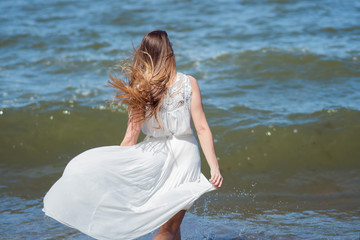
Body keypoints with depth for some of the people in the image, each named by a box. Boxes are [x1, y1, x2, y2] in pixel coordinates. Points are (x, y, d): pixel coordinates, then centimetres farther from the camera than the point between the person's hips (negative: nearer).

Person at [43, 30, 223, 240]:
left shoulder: (140, 90, -6)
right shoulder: (189, 83, -7)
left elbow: (131, 138, -5)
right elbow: (202, 128, -9)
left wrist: (111, 168, 5)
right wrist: (215, 167, -8)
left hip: (154, 157, 1)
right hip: (185, 154, -1)